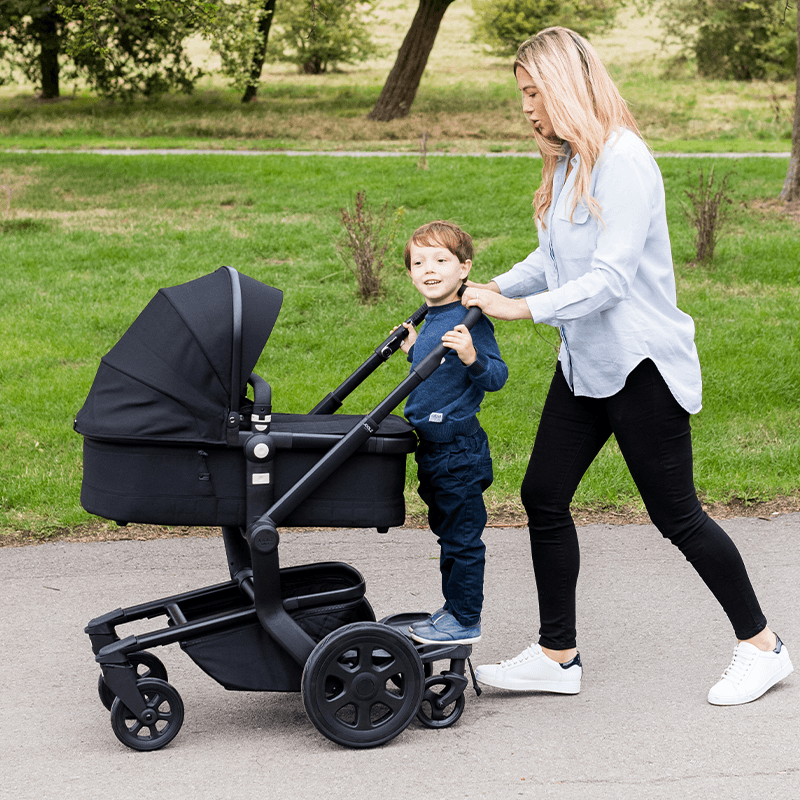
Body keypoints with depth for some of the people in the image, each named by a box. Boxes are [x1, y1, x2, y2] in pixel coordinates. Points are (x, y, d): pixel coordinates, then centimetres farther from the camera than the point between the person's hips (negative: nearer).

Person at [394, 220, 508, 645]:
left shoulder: (469, 322, -17)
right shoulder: (430, 322, 11)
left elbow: (496, 377, -22)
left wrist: (473, 358, -38)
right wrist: (413, 350, 19)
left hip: (458, 449, -10)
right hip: (433, 448, 10)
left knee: (462, 535, 0)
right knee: (448, 532, 19)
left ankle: (464, 621, 8)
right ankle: (454, 609, 30)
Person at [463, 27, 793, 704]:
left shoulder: (624, 160, -19)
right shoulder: (569, 162, 10)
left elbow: (611, 275, -25)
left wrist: (523, 307, -27)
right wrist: (492, 289, 3)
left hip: (641, 364, -9)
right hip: (585, 364, 9)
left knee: (676, 515, 0)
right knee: (543, 497, 6)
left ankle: (763, 646, 15)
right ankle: (557, 657, 16)